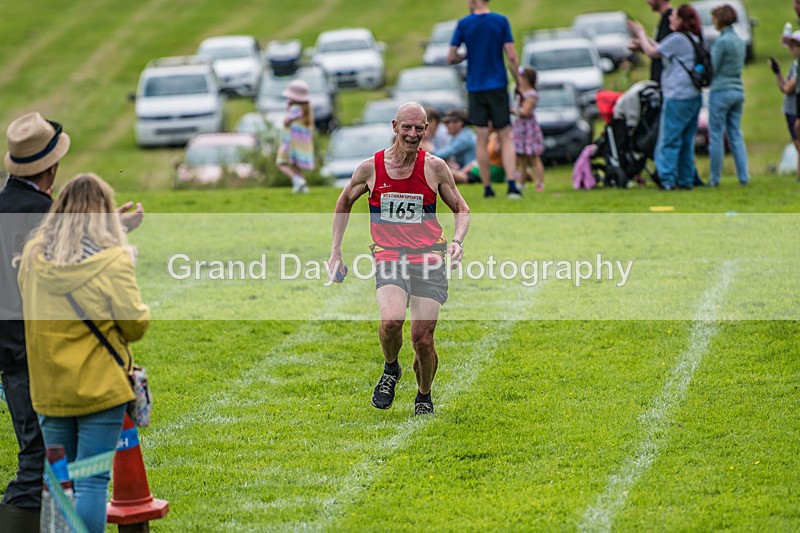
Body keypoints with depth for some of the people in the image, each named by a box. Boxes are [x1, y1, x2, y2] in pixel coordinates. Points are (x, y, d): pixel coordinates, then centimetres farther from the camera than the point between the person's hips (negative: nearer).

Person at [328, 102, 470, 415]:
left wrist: (457, 240, -8)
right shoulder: (371, 168, 1)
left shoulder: (435, 167, 1)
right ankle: (391, 369, 5)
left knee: (422, 338, -5)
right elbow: (344, 202, 19)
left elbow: (461, 210, 12)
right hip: (389, 258, 0)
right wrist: (335, 250, 14)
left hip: (429, 258, 0)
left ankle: (424, 396, 24)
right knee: (392, 320, -28)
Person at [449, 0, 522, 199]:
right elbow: (511, 57, -7)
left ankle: (487, 188, 6)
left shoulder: (463, 24, -4)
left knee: (482, 141, 5)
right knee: (506, 138, 4)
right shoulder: (501, 21, -4)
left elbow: (451, 58, -3)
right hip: (498, 86, 0)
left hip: (475, 88, 0)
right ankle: (511, 185, -10)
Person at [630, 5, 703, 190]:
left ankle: (667, 179, -7)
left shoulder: (677, 39, -13)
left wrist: (641, 33, 8)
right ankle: (686, 179, 14)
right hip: (694, 97, 9)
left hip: (677, 98, -9)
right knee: (687, 141, 12)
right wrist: (645, 40, 25)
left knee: (669, 140, -5)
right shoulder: (694, 40, 15)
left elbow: (653, 52, -6)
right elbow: (663, 50, 23)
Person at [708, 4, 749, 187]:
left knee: (716, 135, 1)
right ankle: (743, 176, 5)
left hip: (721, 91, -8)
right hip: (738, 90, 8)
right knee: (736, 135, 10)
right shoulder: (740, 41, 11)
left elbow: (712, 68, -13)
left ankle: (715, 178, 5)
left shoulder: (722, 41, -14)